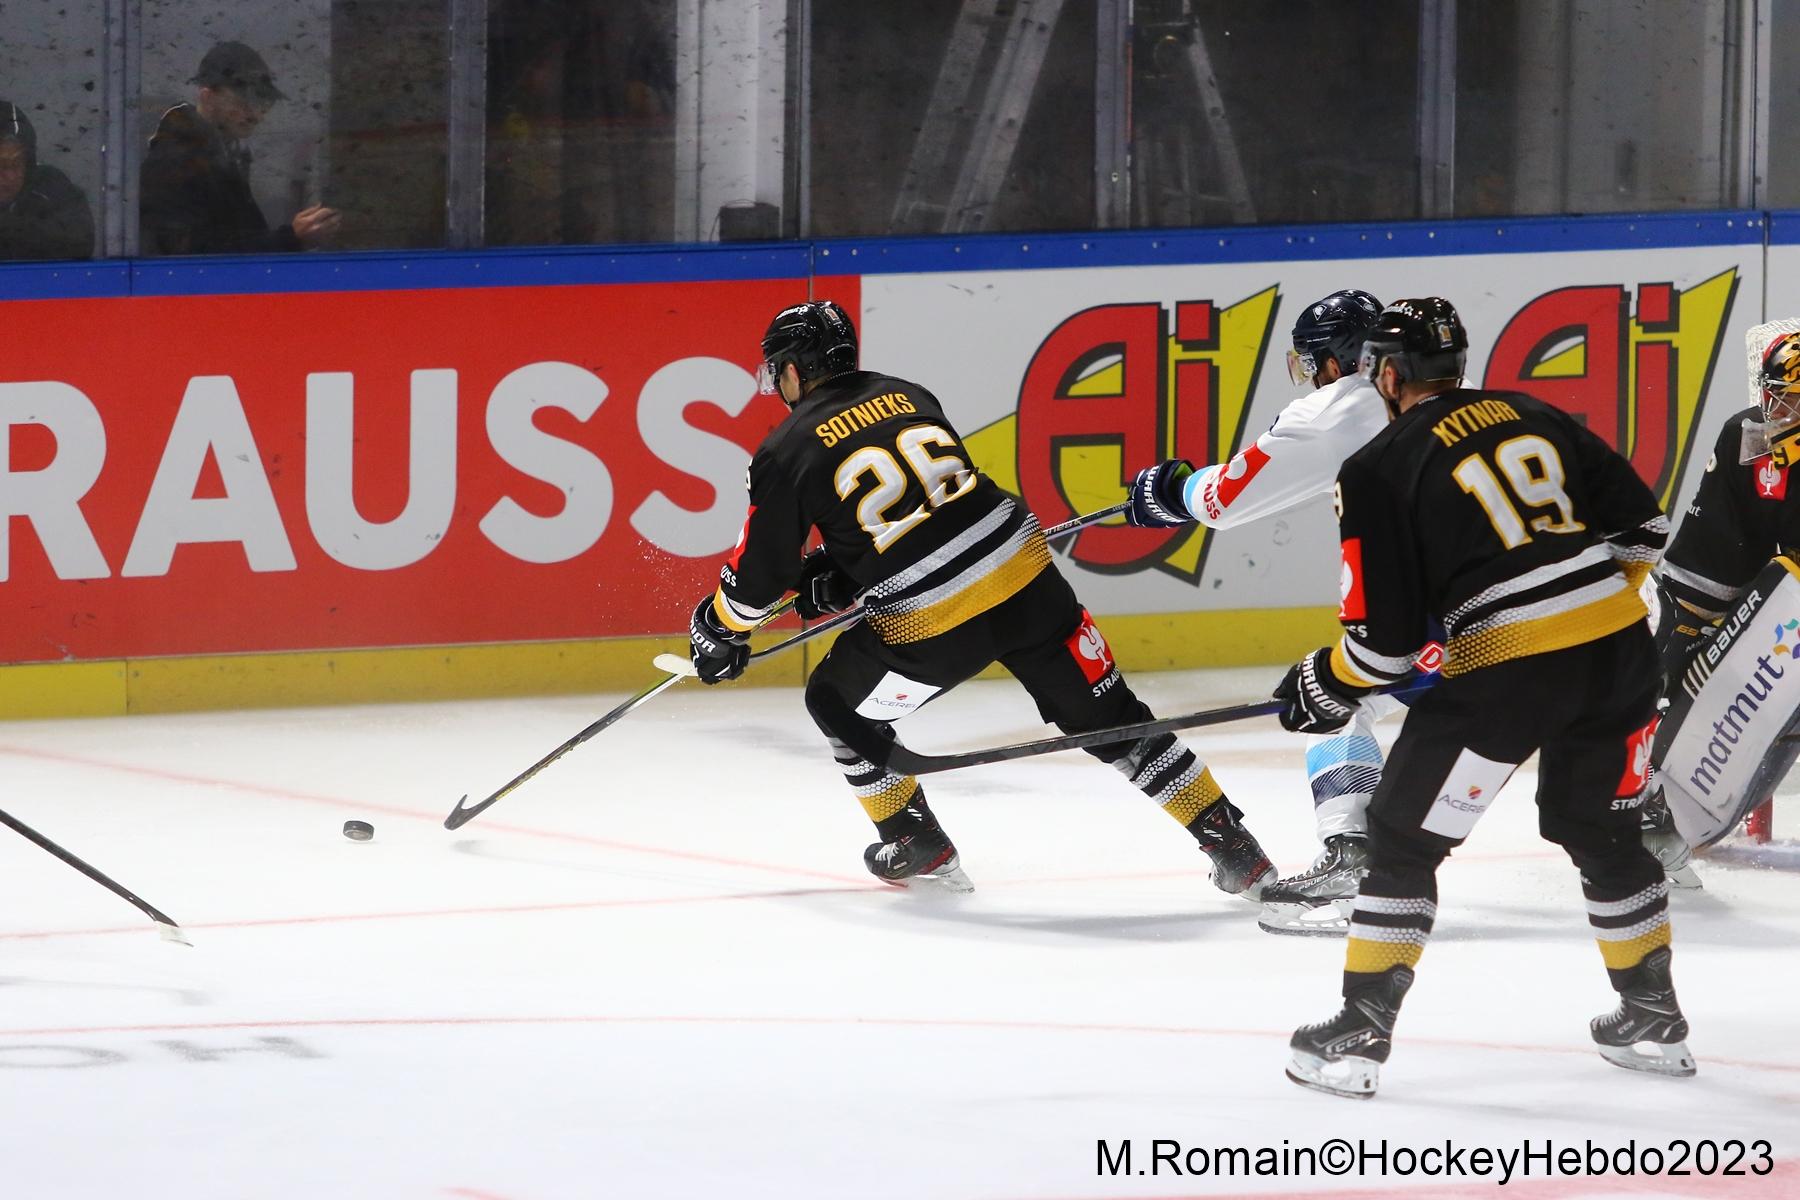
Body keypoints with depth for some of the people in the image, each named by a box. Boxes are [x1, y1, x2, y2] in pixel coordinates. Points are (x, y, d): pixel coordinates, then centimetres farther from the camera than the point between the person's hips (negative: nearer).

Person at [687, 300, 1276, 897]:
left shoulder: (788, 450, 2)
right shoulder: (906, 396, 17)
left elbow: (762, 568, 8)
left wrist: (722, 630, 27)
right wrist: (839, 574, 32)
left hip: (927, 627, -5)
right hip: (1024, 577, 5)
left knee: (838, 706, 23)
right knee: (1108, 715, 14)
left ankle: (919, 846, 28)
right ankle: (1234, 849, 12)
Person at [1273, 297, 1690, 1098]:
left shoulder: (1379, 470, -1)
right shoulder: (1536, 419, 14)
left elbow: (1386, 640, -5)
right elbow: (1642, 529, 13)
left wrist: (1322, 687, 13)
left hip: (1506, 669, -5)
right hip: (1617, 649, 5)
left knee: (1404, 838, 9)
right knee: (1601, 832, 25)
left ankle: (1359, 1036, 9)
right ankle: (1653, 1019, 32)